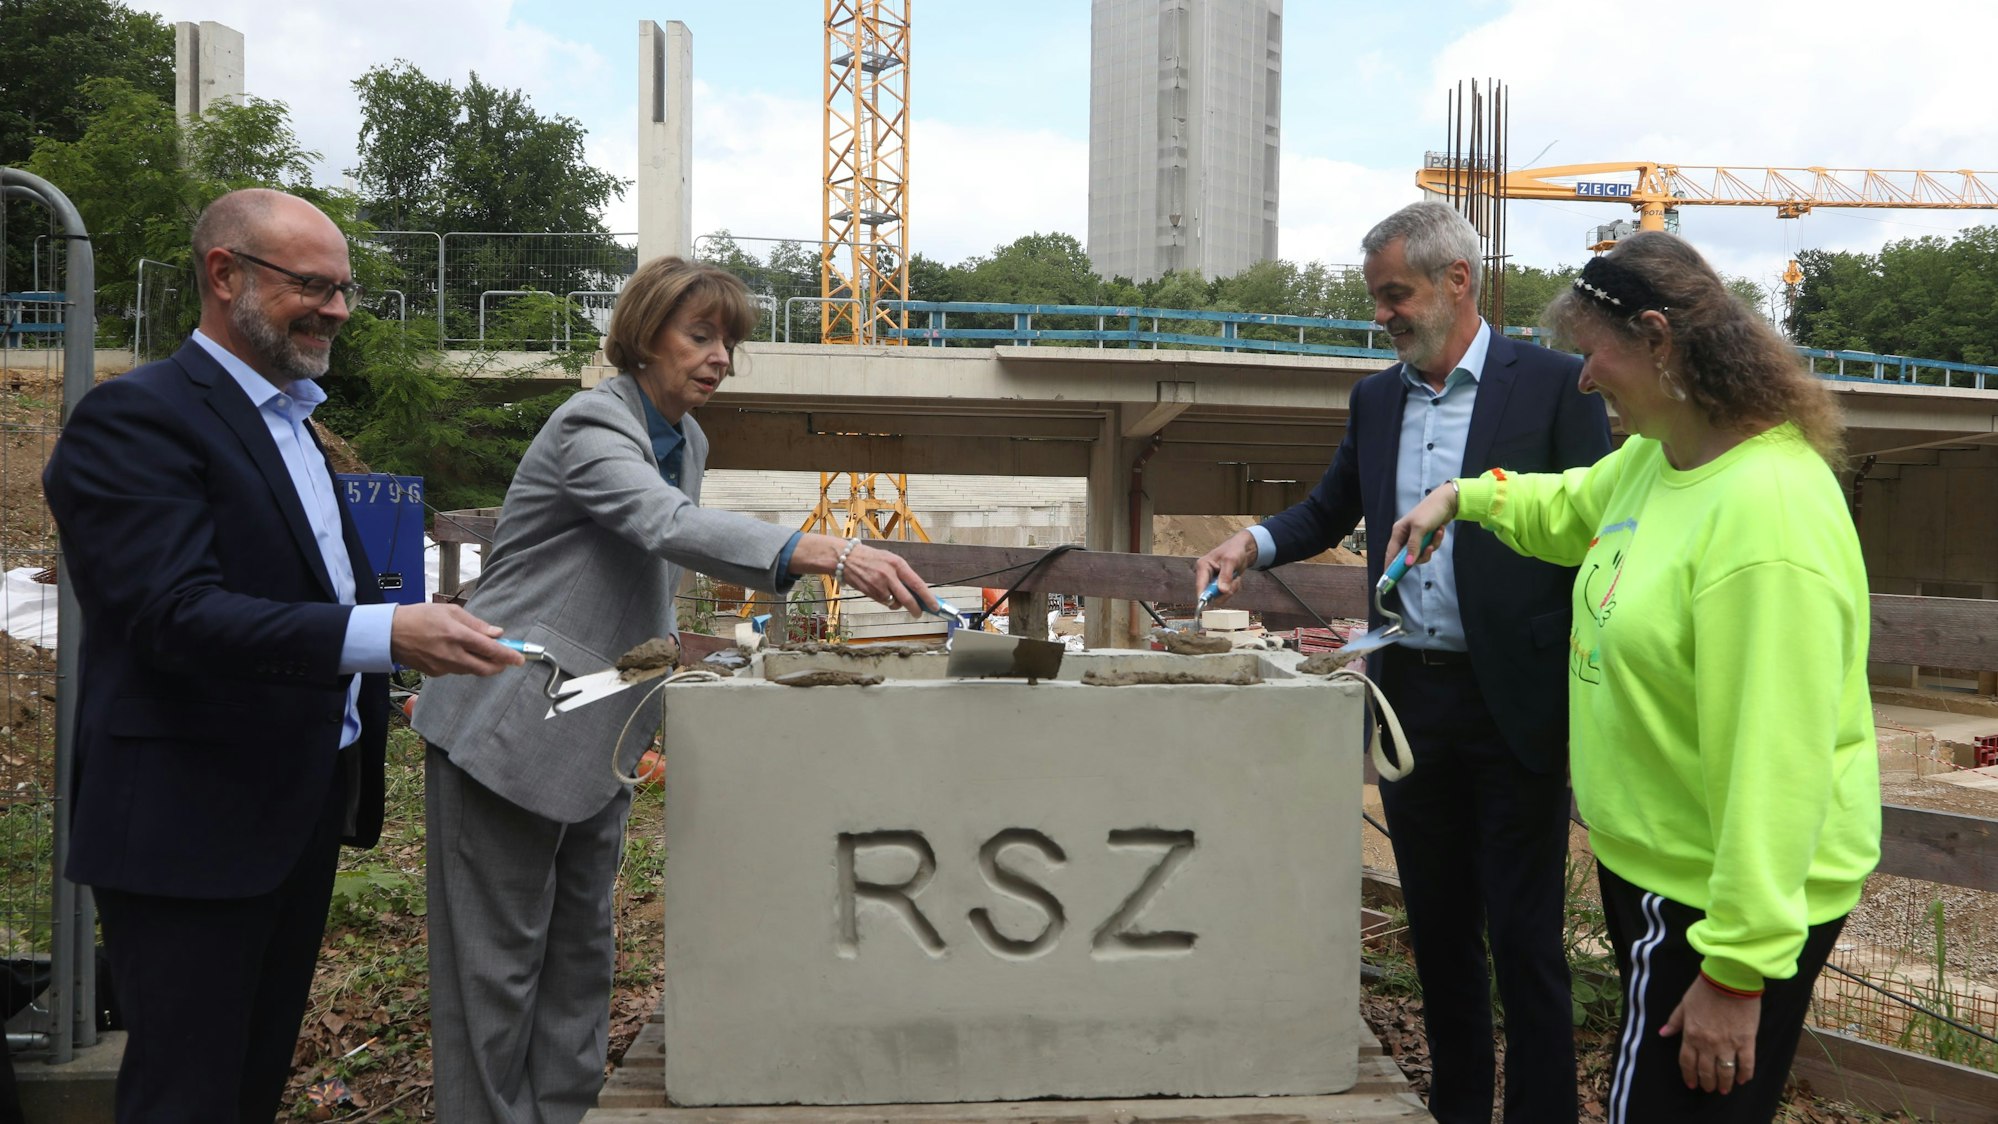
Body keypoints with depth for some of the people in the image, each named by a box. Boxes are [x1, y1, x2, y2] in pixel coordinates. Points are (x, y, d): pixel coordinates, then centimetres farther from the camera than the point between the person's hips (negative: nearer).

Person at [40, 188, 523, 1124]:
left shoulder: (291, 419, 15)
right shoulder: (137, 418, -14)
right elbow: (177, 613, -26)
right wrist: (385, 634, -36)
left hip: (302, 814, 9)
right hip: (193, 827, -9)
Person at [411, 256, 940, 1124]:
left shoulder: (686, 440, 10)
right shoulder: (592, 426, -17)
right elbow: (672, 527, -38)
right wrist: (824, 554, -51)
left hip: (594, 731, 9)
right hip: (513, 726, -9)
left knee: (582, 944, 14)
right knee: (500, 954, 0)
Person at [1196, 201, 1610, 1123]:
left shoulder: (1553, 385, -6)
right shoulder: (1376, 398, 10)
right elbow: (1329, 513, 21)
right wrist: (1257, 542, -1)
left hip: (1512, 705, -5)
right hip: (1408, 699, 6)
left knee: (1523, 940, 1)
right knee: (1436, 927, 16)